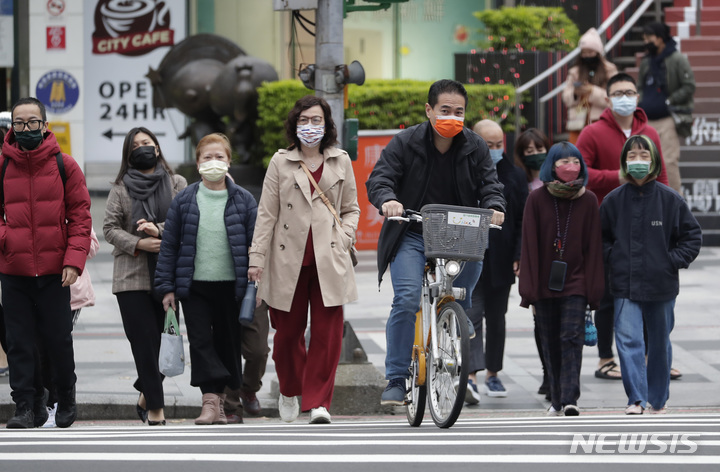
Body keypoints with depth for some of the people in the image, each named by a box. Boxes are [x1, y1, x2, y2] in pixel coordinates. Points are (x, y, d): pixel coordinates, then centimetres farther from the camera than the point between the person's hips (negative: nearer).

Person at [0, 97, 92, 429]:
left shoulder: (64, 166, 2)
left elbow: (80, 216, 1)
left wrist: (74, 260, -9)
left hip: (54, 271, -1)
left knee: (59, 340, 5)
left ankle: (66, 398, 25)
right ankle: (27, 406, 8)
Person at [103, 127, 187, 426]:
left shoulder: (177, 184, 8)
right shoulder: (121, 188, 7)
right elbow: (110, 228, 5)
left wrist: (160, 230, -17)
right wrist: (138, 244, -11)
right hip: (132, 276, -1)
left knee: (165, 340, 3)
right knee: (145, 342, -8)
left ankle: (145, 397, 25)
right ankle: (156, 410, -9)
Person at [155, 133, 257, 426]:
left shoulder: (243, 200, 2)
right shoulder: (184, 201, 3)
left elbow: (255, 243, 3)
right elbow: (169, 245, 5)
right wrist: (167, 287, 0)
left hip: (230, 286, 0)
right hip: (194, 285, 0)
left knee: (227, 343, 6)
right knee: (200, 341, -11)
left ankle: (222, 396, 18)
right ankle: (210, 399, -16)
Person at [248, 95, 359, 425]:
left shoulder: (341, 162, 10)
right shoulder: (281, 162, 6)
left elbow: (351, 209, 17)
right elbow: (267, 214, 4)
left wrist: (344, 238, -1)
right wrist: (257, 257, -2)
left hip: (329, 260, 1)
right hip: (289, 259, 0)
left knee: (327, 333, -7)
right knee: (288, 332, 6)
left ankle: (318, 400, -1)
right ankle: (289, 391, 30)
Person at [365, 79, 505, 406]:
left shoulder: (475, 148, 3)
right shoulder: (405, 143, -4)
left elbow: (489, 185, -1)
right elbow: (379, 179, -10)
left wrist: (493, 206, -24)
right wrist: (387, 199, -33)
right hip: (412, 236, -3)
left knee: (459, 303, -5)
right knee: (407, 301, -17)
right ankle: (396, 379, -12)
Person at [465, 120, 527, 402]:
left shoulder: (514, 177, 6)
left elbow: (523, 221, 7)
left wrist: (519, 257, -2)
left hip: (501, 260, 3)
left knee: (496, 317, 12)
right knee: (472, 315, -12)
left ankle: (493, 374, 24)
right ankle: (472, 377, -19)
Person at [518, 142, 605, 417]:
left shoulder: (588, 201, 3)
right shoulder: (537, 200, 1)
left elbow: (593, 247, 3)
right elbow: (529, 246, 0)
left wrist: (593, 289, -2)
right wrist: (529, 289, -5)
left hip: (575, 283, -1)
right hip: (545, 285, 1)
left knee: (572, 338, -12)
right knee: (550, 343, 7)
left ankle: (569, 400, -18)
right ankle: (557, 399, 18)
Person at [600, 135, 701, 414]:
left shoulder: (670, 199, -3)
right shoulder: (613, 200, 1)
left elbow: (693, 235, 4)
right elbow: (601, 237, 15)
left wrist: (673, 261, -5)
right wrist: (612, 259, 1)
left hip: (662, 286, 0)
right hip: (625, 285, 0)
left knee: (660, 343, 12)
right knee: (627, 339, -14)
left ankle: (658, 400, 25)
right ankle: (636, 399, -16)